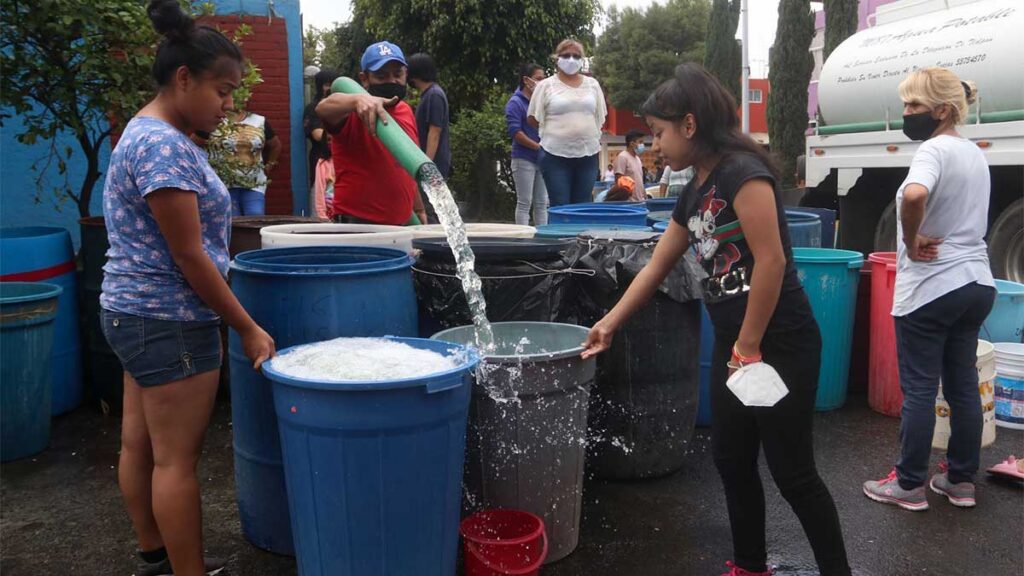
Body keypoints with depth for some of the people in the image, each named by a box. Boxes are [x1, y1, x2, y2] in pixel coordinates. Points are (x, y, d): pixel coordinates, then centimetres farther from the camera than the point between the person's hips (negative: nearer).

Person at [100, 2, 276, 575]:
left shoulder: (151, 135, 13)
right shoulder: (165, 146, -19)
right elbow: (188, 255, -20)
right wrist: (249, 328, -14)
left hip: (136, 314, 10)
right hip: (169, 323, -10)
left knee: (141, 444, 17)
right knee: (177, 460, -2)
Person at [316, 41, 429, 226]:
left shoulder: (406, 111, 12)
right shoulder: (354, 114, -10)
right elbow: (323, 107, -34)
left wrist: (419, 209, 23)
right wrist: (358, 99, -52)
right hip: (357, 222, -7)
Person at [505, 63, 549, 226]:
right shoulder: (515, 102, -5)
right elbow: (515, 131, -15)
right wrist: (538, 146, -15)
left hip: (542, 158, 7)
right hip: (524, 159, -7)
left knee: (541, 203, 8)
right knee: (524, 203, -3)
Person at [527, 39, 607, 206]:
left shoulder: (592, 84, 11)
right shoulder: (546, 85, 1)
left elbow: (600, 118, 16)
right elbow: (534, 119, 1)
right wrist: (556, 127, 6)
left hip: (588, 153, 3)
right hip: (555, 154, -3)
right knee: (560, 208, -2)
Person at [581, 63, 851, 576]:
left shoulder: (741, 171, -15)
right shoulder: (694, 193, 12)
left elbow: (771, 261, -21)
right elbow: (656, 267, 20)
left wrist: (749, 349, -17)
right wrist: (609, 325, 23)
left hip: (779, 343, -9)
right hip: (733, 343, 9)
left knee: (792, 471, 0)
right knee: (731, 461, 15)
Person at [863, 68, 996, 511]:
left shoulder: (934, 149, -16)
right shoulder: (975, 153, 13)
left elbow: (914, 195, -38)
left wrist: (911, 242, -22)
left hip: (930, 290, -9)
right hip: (977, 283, 9)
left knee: (918, 390, 2)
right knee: (964, 387, 14)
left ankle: (909, 485, 13)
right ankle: (961, 481, 25)